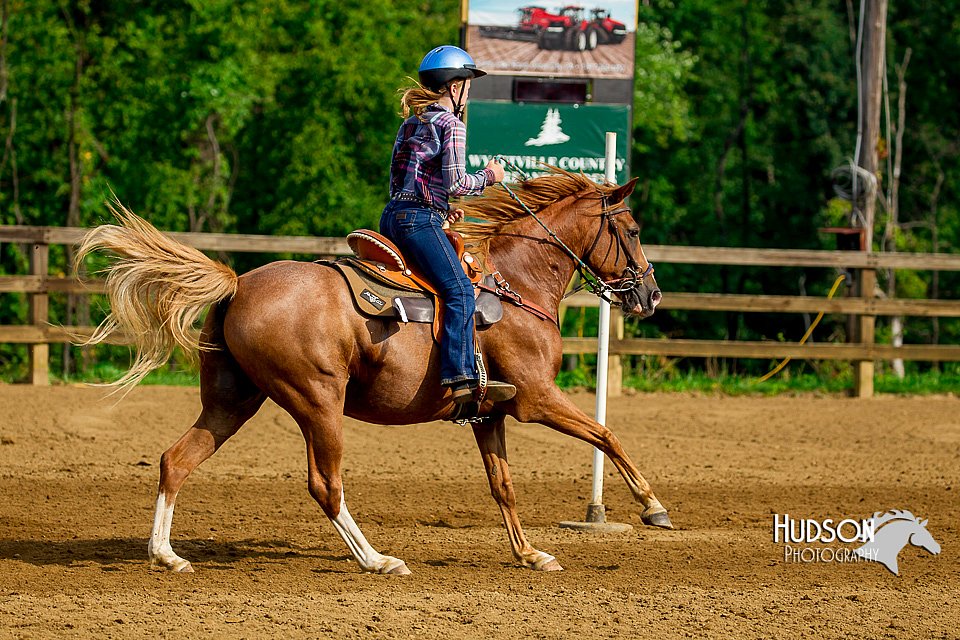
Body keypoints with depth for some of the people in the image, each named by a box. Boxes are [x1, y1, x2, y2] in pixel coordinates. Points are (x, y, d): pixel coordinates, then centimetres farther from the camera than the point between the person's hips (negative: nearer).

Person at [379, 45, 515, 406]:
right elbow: (455, 184, -13)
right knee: (459, 291, -19)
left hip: (394, 214, 10)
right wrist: (488, 177, 4)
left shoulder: (410, 123, 20)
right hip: (420, 220, -10)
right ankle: (461, 377, -34)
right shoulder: (450, 124, -6)